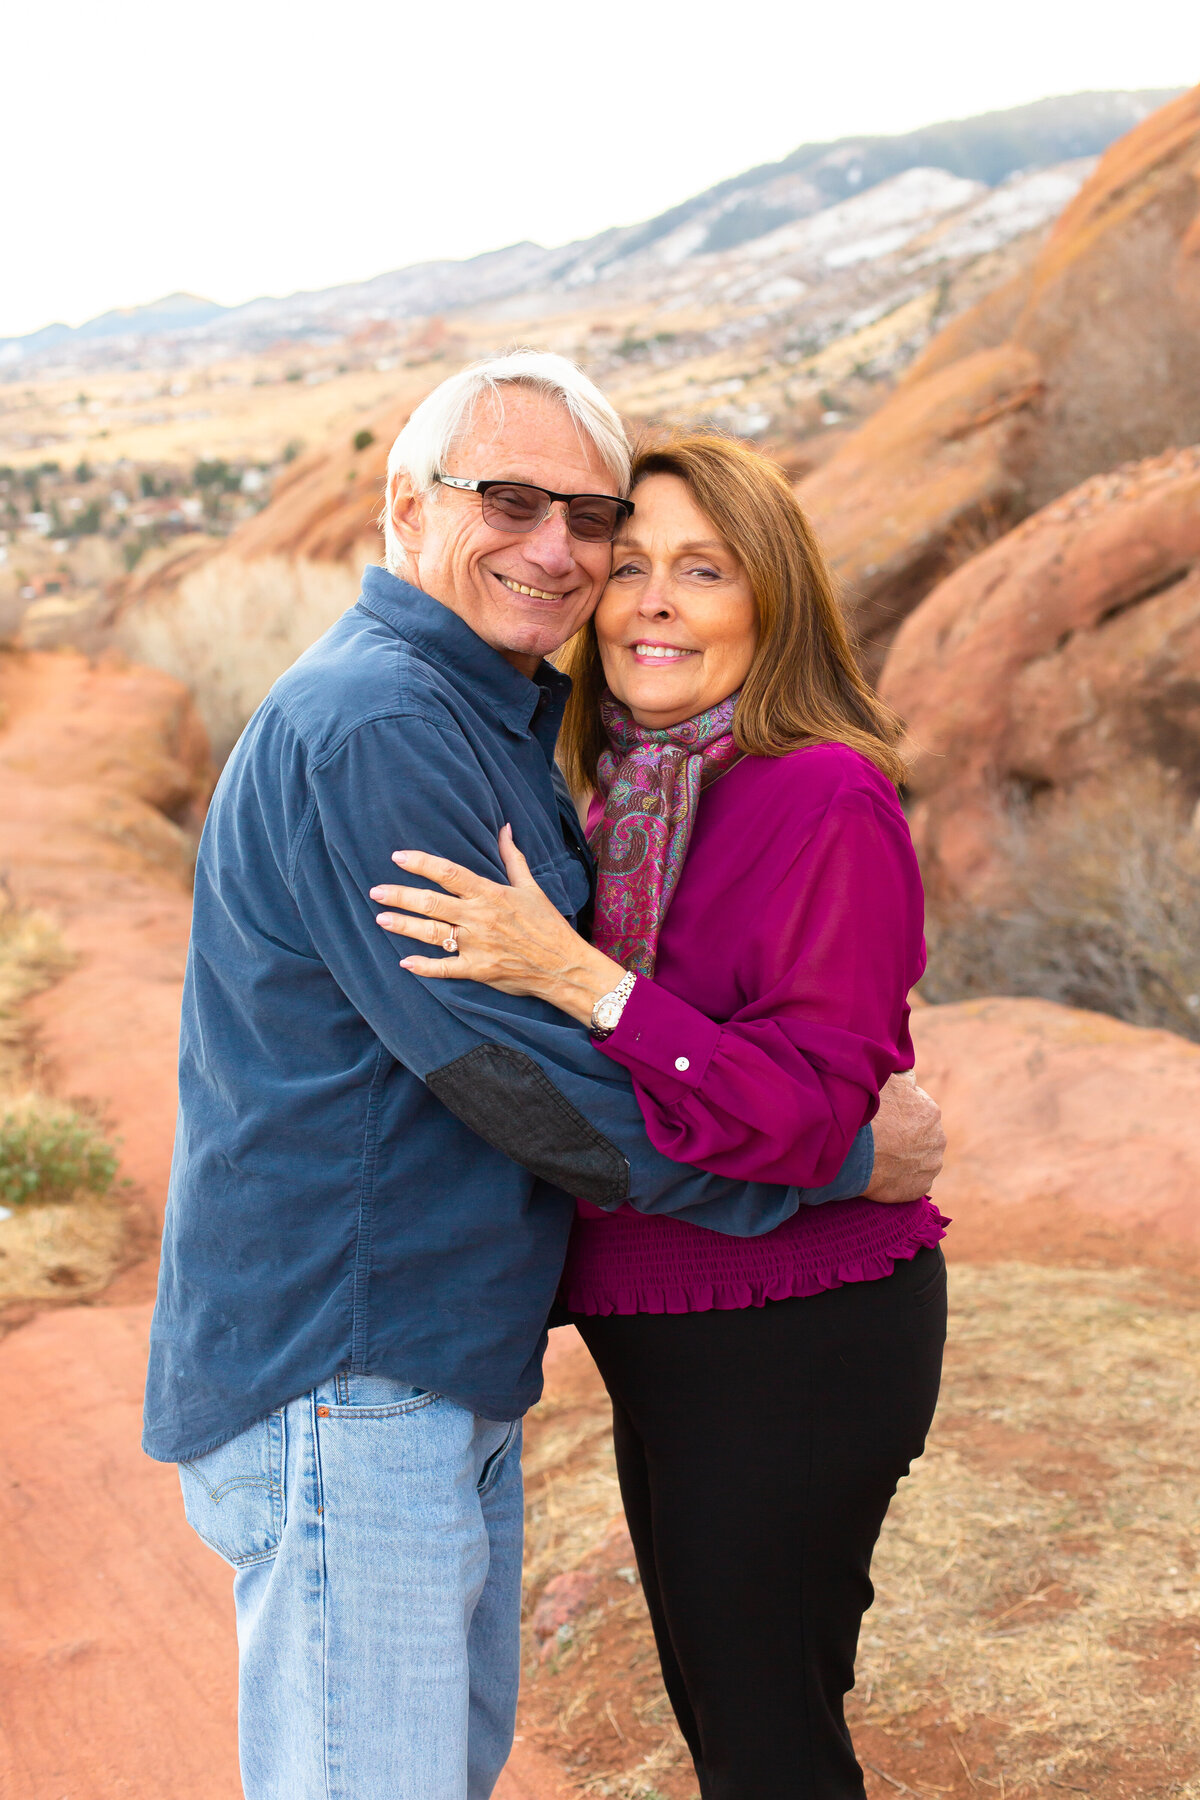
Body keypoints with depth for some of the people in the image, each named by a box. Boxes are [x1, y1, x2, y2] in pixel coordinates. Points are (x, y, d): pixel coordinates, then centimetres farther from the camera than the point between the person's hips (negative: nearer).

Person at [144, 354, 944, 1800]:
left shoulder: (493, 727, 14)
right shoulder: (371, 729, -20)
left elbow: (576, 990, 20)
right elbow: (521, 1073, -21)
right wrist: (836, 1158, -12)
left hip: (453, 1369, 10)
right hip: (342, 1385, -10)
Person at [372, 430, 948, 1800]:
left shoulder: (827, 799, -19)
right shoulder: (629, 797, 6)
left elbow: (809, 1111, -26)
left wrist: (579, 978, -32)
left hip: (793, 1341, -8)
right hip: (669, 1336, 8)